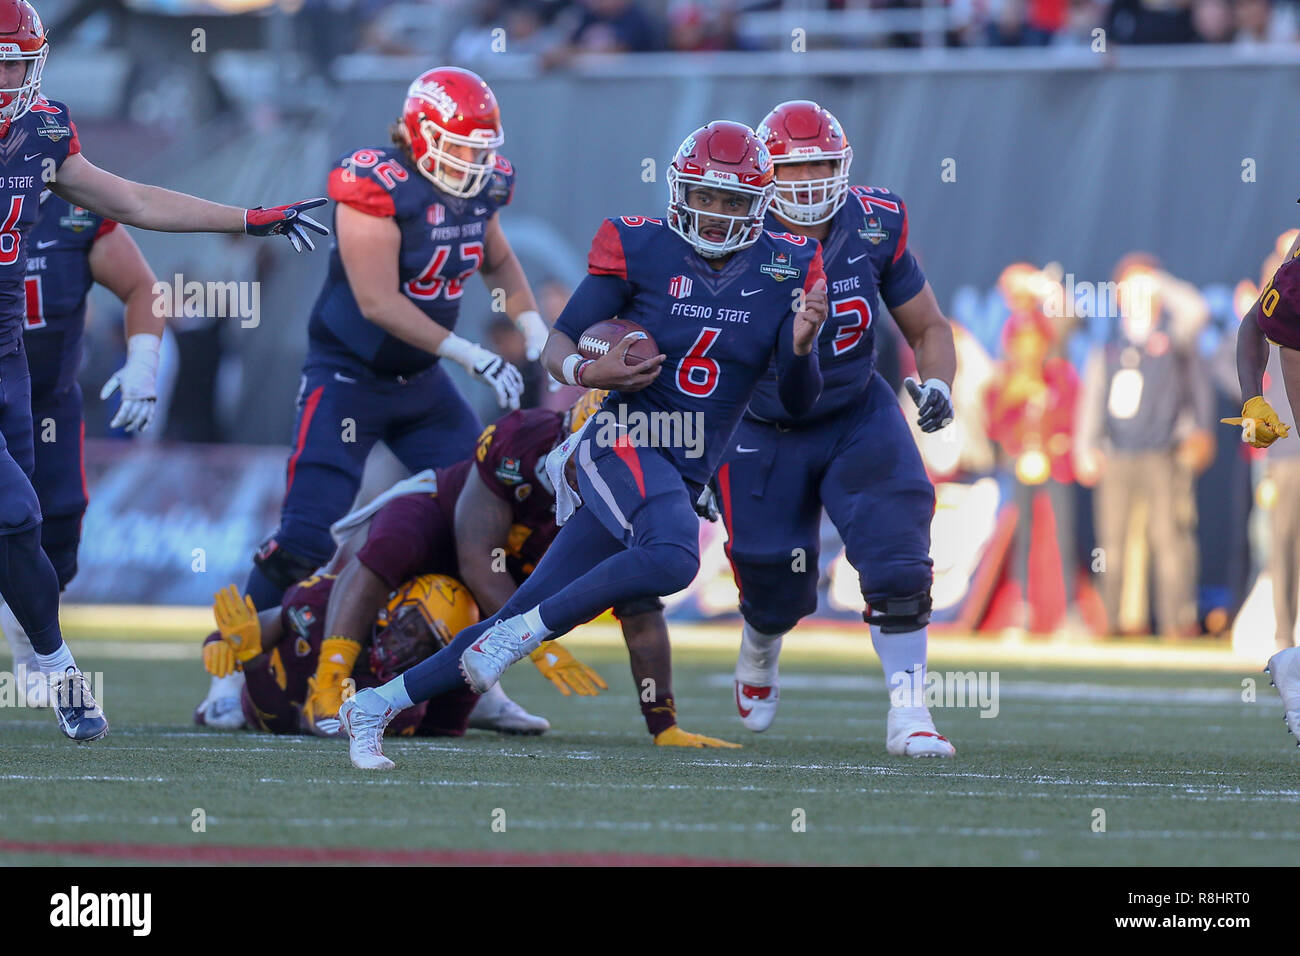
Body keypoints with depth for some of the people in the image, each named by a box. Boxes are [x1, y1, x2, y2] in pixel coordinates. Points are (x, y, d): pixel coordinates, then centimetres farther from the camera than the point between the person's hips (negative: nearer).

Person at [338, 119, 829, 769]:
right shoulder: (640, 248, -4)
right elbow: (557, 346, 0)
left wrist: (802, 346, -16)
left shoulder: (787, 269, 3)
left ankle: (375, 706, 12)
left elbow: (798, 402, 5)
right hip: (624, 445, -4)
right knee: (672, 558, -36)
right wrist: (588, 372, -22)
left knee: (524, 621, 2)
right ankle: (521, 633, -20)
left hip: (685, 477, 4)